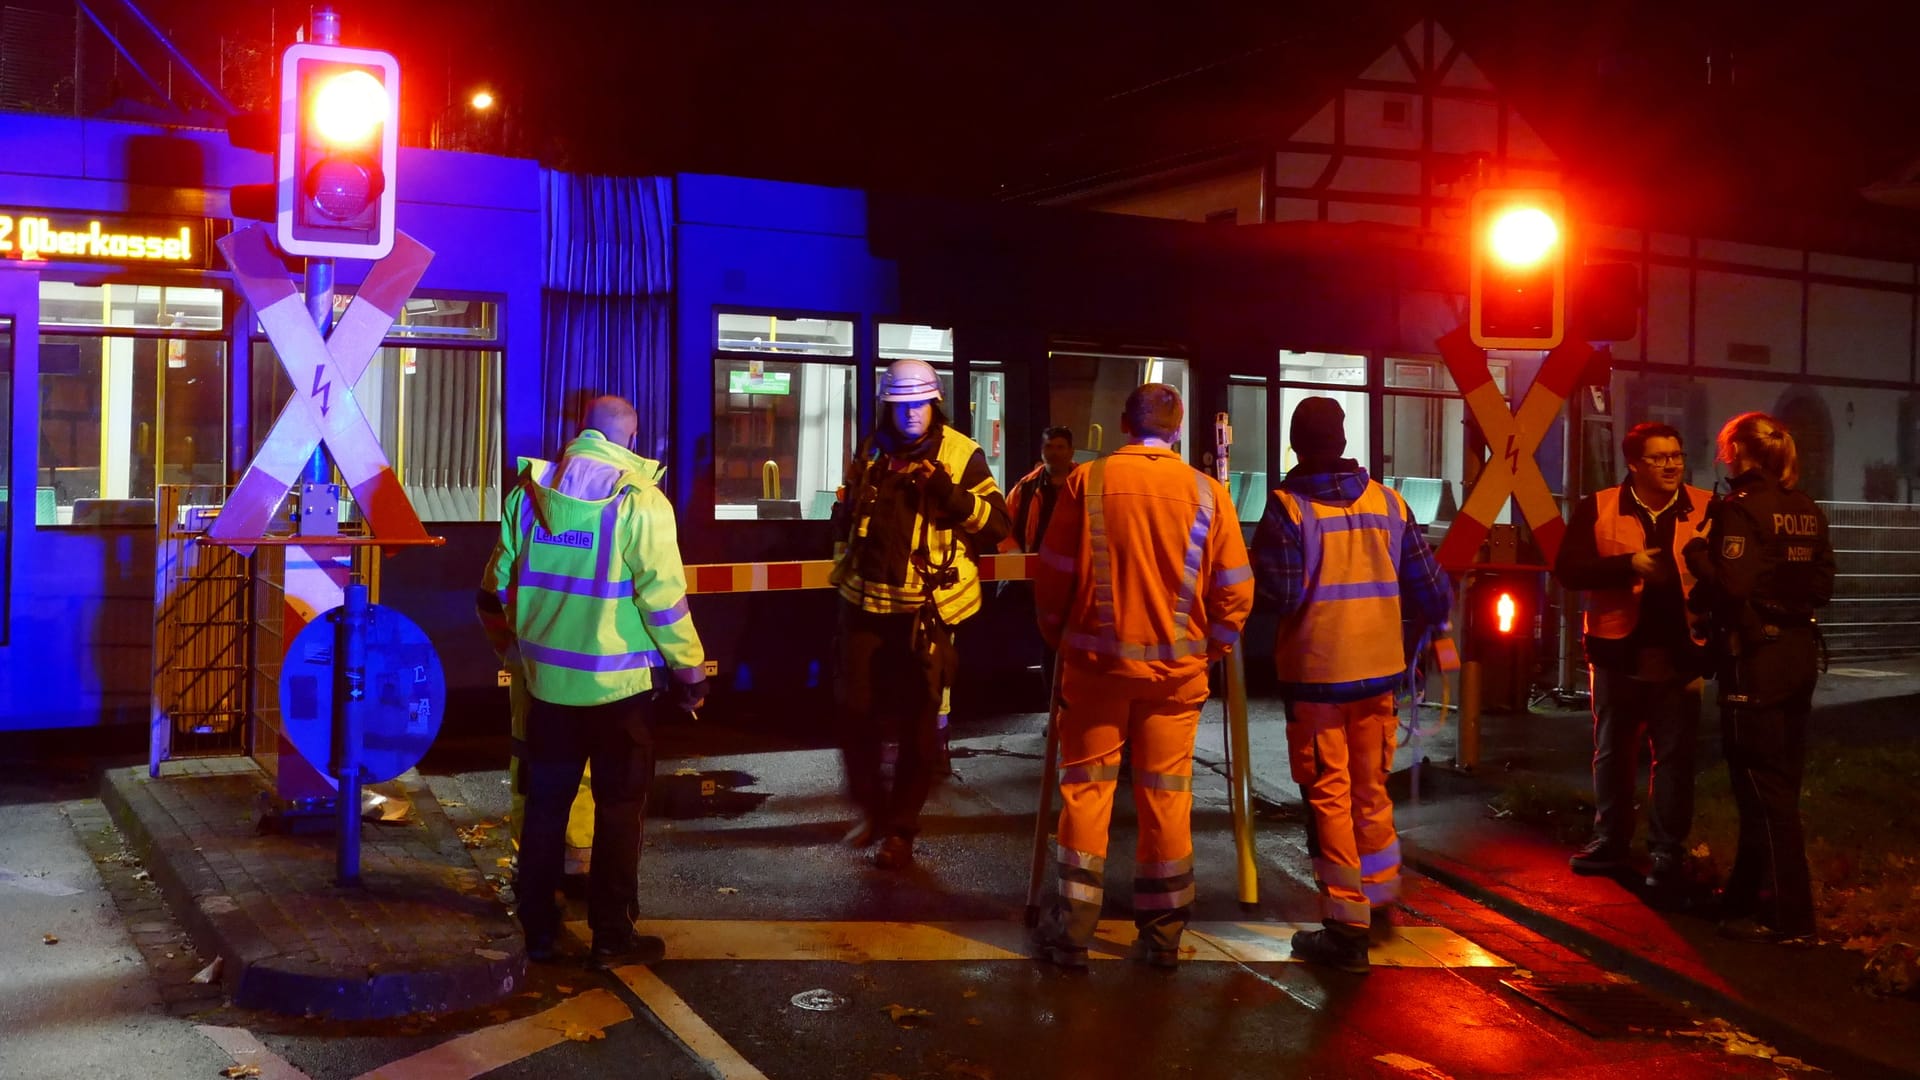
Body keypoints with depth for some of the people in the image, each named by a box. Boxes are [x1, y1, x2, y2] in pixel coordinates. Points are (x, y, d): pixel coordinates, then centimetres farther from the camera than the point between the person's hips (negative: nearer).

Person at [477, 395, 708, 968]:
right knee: (619, 807, 6)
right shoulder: (638, 498, -13)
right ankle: (611, 936, 11)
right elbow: (664, 597, -15)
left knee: (545, 803, 14)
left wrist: (505, 641, 25)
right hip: (620, 683, -4)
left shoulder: (531, 489, 2)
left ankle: (537, 927, 22)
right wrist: (689, 669, -5)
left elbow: (498, 579, 9)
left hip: (548, 678, 4)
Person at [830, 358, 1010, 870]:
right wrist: (849, 515, 2)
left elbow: (997, 524, -7)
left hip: (928, 607, -3)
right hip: (866, 599, 4)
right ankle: (870, 807, 27)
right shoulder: (870, 452, 10)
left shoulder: (961, 454, -3)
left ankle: (900, 829, 18)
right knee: (856, 709, 4)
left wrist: (949, 493, -21)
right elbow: (844, 518, 25)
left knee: (917, 720, 4)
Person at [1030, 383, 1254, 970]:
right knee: (1167, 795, 8)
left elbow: (1053, 575, -1)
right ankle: (1162, 933, 15)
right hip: (1177, 666, 1)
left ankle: (1071, 928, 10)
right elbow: (1234, 590, -1)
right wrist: (1209, 649, 13)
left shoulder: (1087, 482, -5)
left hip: (1097, 659, -1)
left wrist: (1058, 638, 14)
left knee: (1086, 788, 7)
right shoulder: (1206, 492, -3)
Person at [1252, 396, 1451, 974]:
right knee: (1371, 791, 18)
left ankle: (1348, 928, 2)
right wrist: (1407, 645, 20)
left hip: (1315, 672, -4)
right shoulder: (1388, 502, 4)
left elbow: (1279, 590, -20)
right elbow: (1434, 594, 4)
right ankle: (1380, 902, 33)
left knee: (1329, 797, 2)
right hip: (1379, 669, 4)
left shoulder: (1286, 505, -10)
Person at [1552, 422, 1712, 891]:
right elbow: (1567, 569, -8)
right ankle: (1609, 842, 28)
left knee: (1674, 757, 4)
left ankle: (1667, 853, 14)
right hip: (1619, 653, 1)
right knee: (1612, 753, 13)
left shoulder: (1708, 509, -1)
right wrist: (1629, 565, -20)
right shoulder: (1598, 508, -2)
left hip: (1681, 656, -1)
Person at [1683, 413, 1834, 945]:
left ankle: (1788, 916, 0)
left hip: (1755, 660, -8)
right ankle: (1748, 892, 31)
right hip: (1798, 656, 8)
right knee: (1778, 783, 17)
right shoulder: (1807, 510, 8)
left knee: (1763, 787, -2)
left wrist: (1696, 553, -7)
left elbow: (1731, 586, -23)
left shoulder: (1741, 508, -15)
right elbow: (1822, 586, 12)